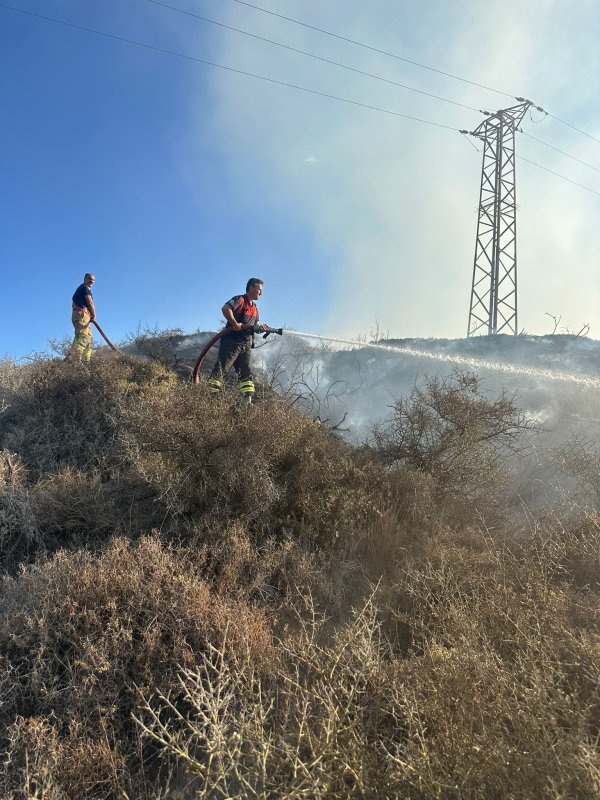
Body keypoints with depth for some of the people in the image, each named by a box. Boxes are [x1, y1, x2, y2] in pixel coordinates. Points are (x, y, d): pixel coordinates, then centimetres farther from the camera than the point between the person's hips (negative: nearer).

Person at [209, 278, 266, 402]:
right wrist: (235, 324, -24)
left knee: (247, 372, 5)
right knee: (221, 369, -10)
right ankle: (211, 396, -12)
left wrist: (260, 327, 4)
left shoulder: (254, 308, 20)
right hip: (231, 341, -9)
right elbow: (225, 309, -24)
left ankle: (248, 401, 5)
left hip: (246, 344, 9)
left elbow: (254, 324, 25)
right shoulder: (239, 300, -7)